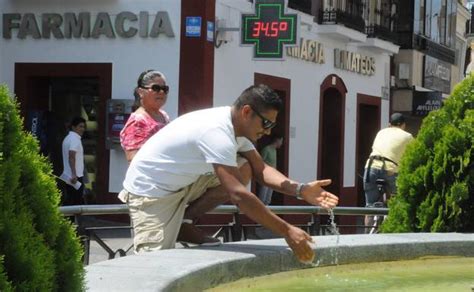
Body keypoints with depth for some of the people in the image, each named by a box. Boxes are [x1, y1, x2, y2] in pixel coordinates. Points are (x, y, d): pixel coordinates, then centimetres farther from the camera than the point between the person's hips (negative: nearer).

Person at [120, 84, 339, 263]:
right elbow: (238, 195, -37)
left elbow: (260, 170, -1)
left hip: (180, 184, 9)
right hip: (150, 190, -9)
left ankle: (185, 218, 5)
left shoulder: (236, 126, -2)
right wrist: (287, 231, -36)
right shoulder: (217, 133, -31)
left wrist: (300, 190, -19)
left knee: (241, 171, -3)